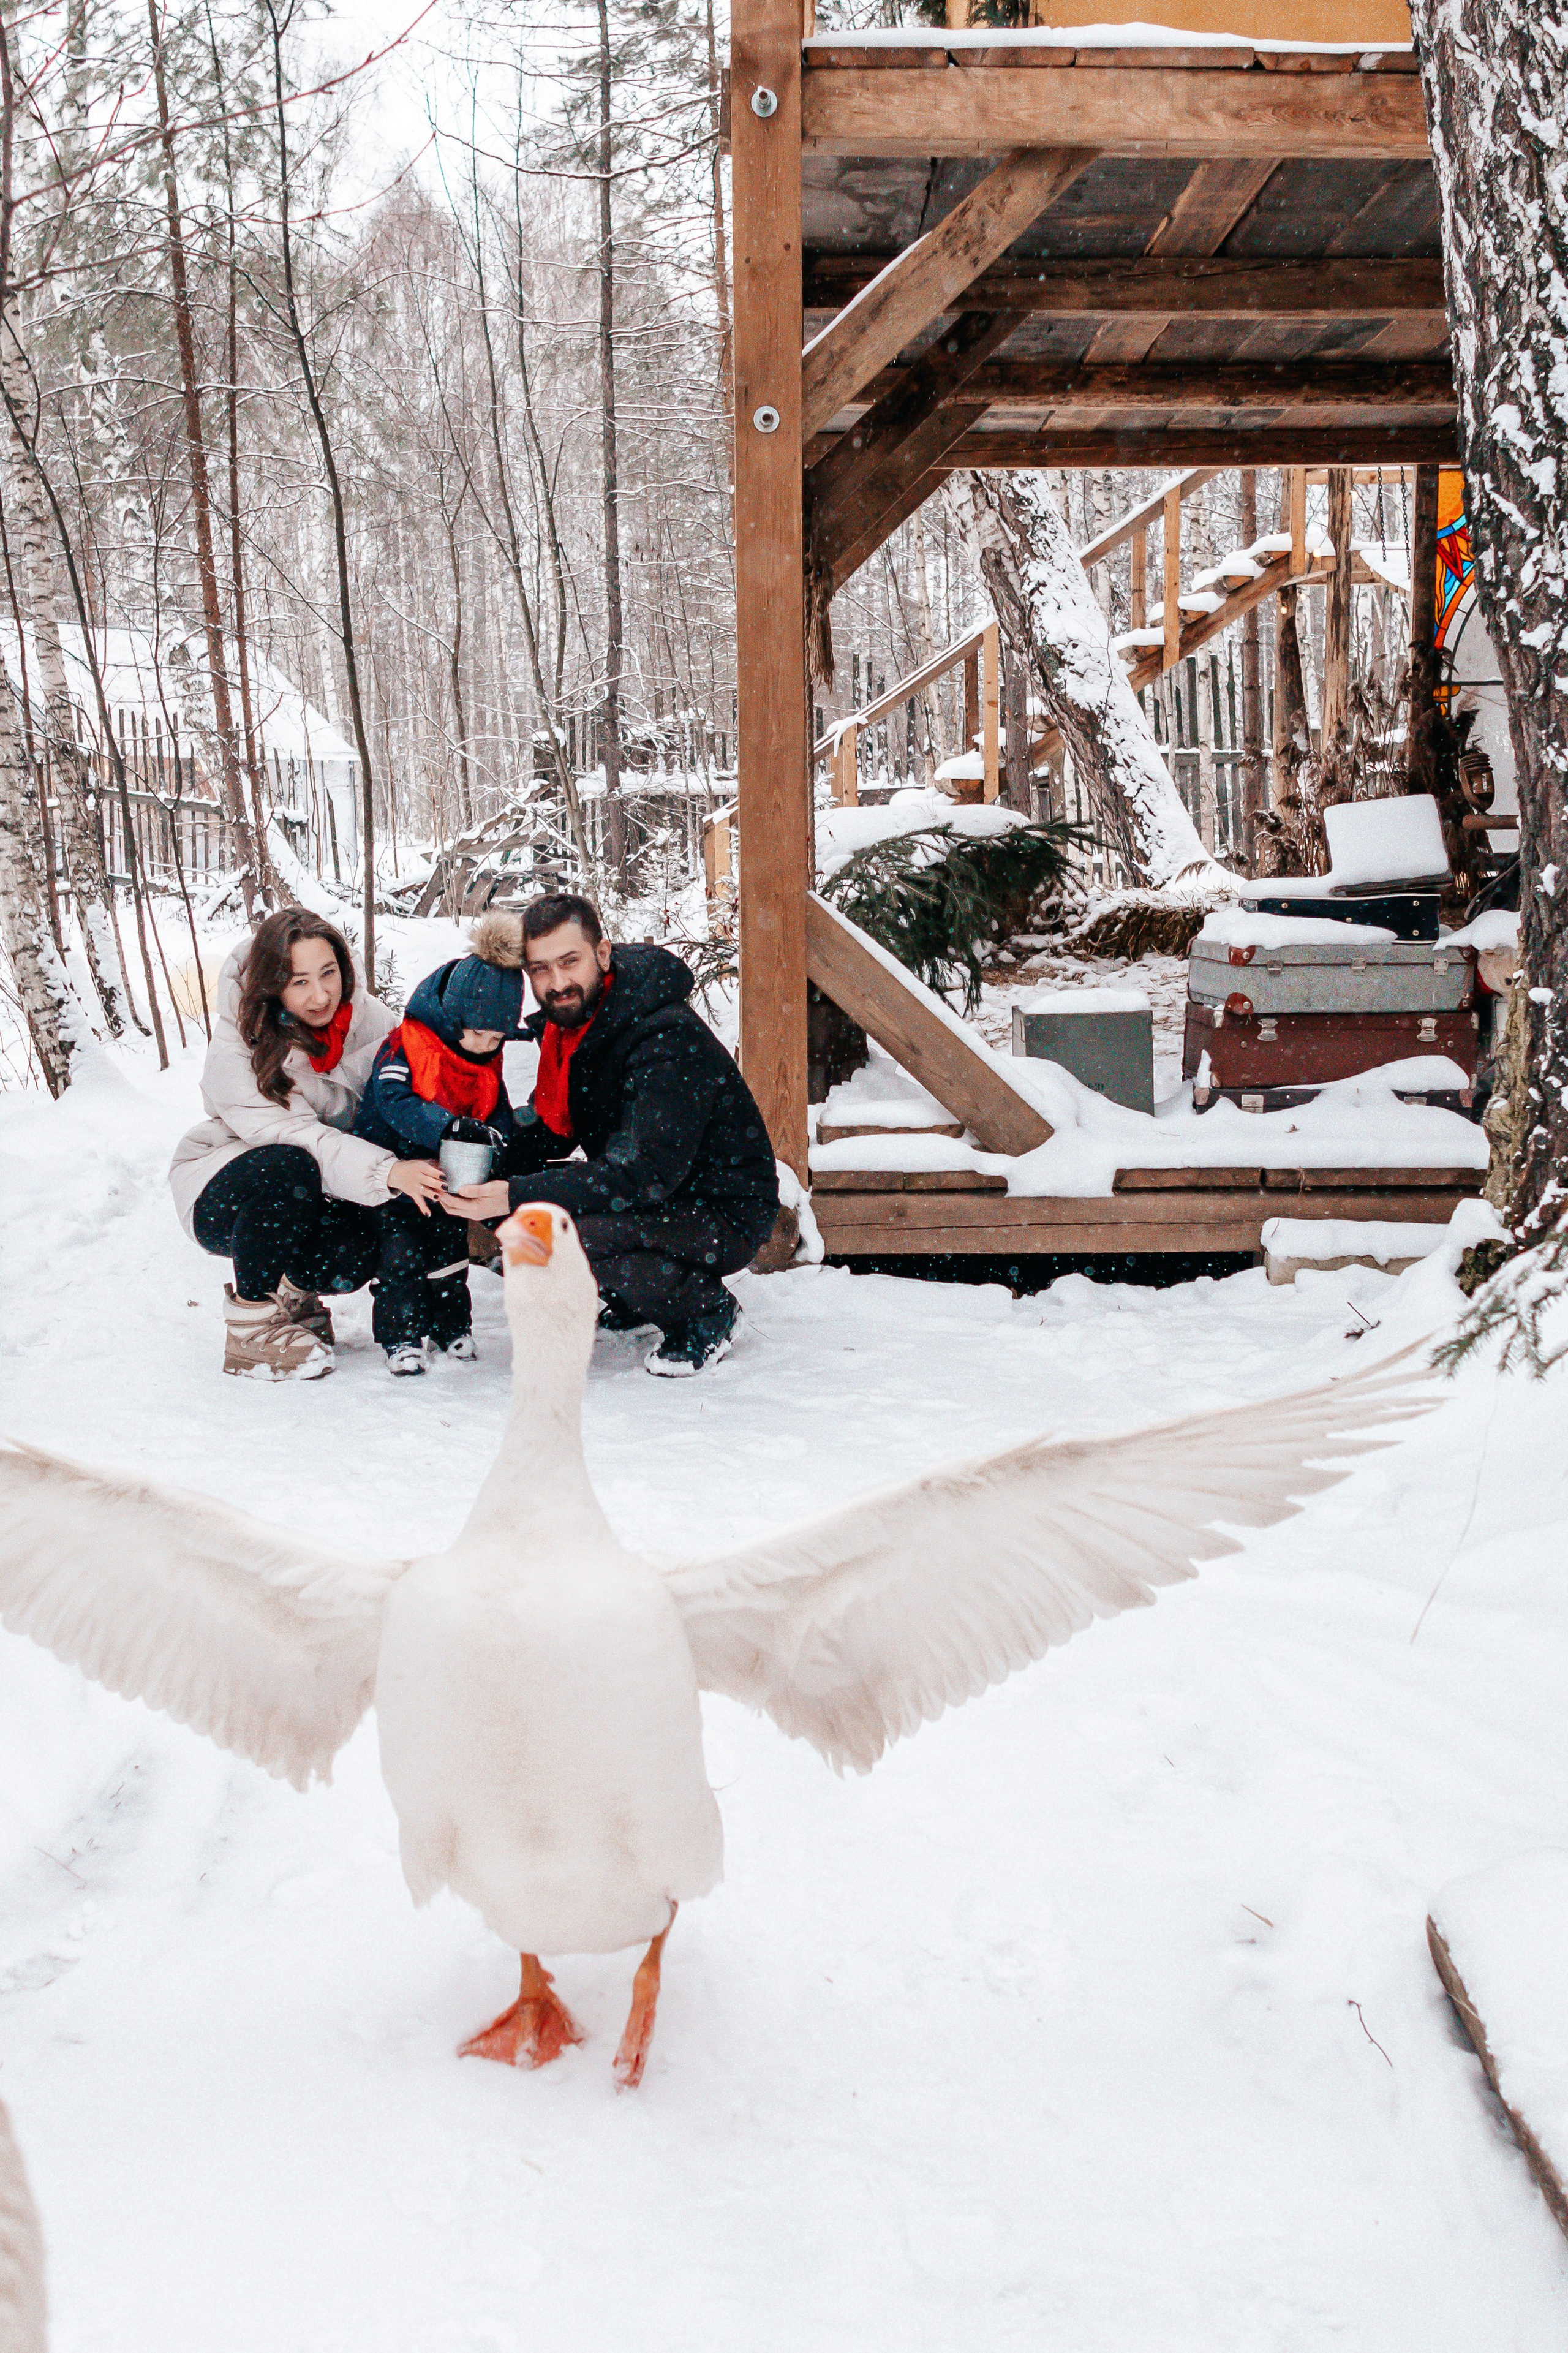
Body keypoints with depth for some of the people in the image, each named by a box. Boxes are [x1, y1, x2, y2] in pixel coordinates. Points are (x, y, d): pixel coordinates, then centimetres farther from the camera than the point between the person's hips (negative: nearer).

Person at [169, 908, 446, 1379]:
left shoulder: (366, 1017, -11)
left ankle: (296, 1288, 10)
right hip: (219, 1193, -4)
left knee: (354, 1256, -29)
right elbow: (296, 1136, -35)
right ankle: (249, 1324, -21)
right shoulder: (237, 1051, -24)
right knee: (289, 1170, -37)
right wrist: (388, 1171, -49)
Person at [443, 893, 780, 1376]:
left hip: (724, 1214, -9)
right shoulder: (566, 1024, 0)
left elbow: (645, 1172, -33)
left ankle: (707, 1309, -6)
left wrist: (517, 1196, -36)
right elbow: (550, 1128, 9)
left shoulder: (670, 1038, -26)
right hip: (651, 1195, 9)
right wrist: (491, 1175, -13)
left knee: (571, 1240, -31)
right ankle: (631, 1298, 13)